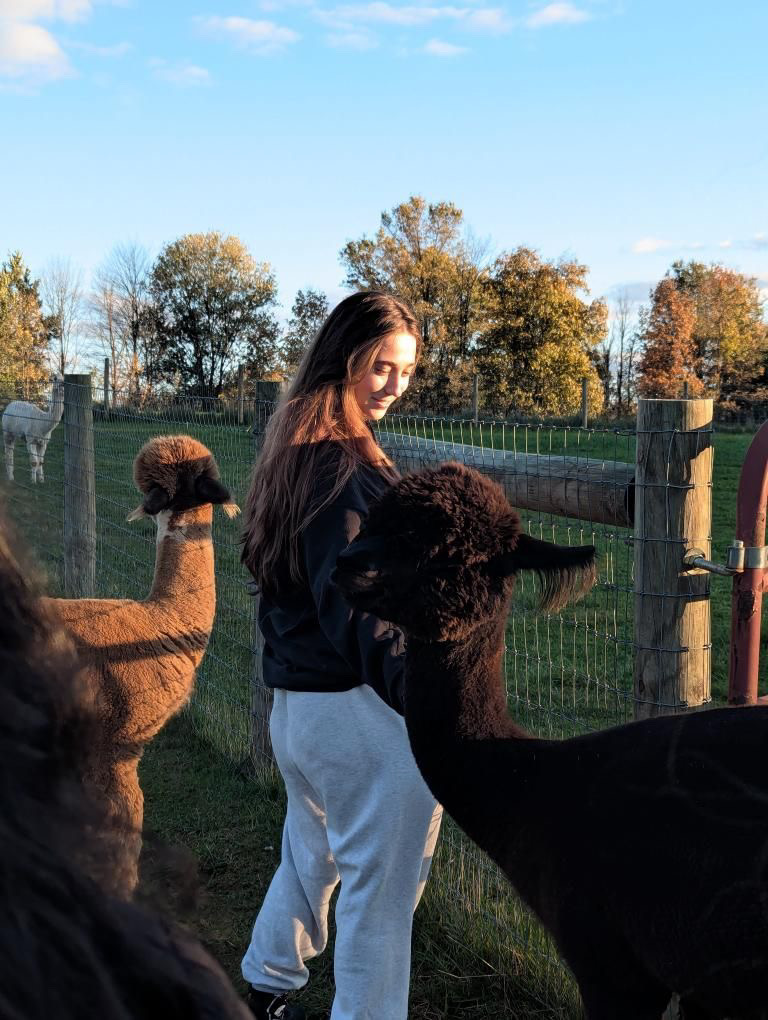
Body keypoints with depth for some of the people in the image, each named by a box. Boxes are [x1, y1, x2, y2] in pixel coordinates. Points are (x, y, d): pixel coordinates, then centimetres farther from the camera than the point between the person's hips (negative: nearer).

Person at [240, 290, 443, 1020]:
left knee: (309, 856, 28)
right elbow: (357, 605, -24)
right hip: (358, 711, -10)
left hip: (290, 704, 10)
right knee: (381, 885, 2)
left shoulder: (290, 446, 10)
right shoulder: (347, 463, -19)